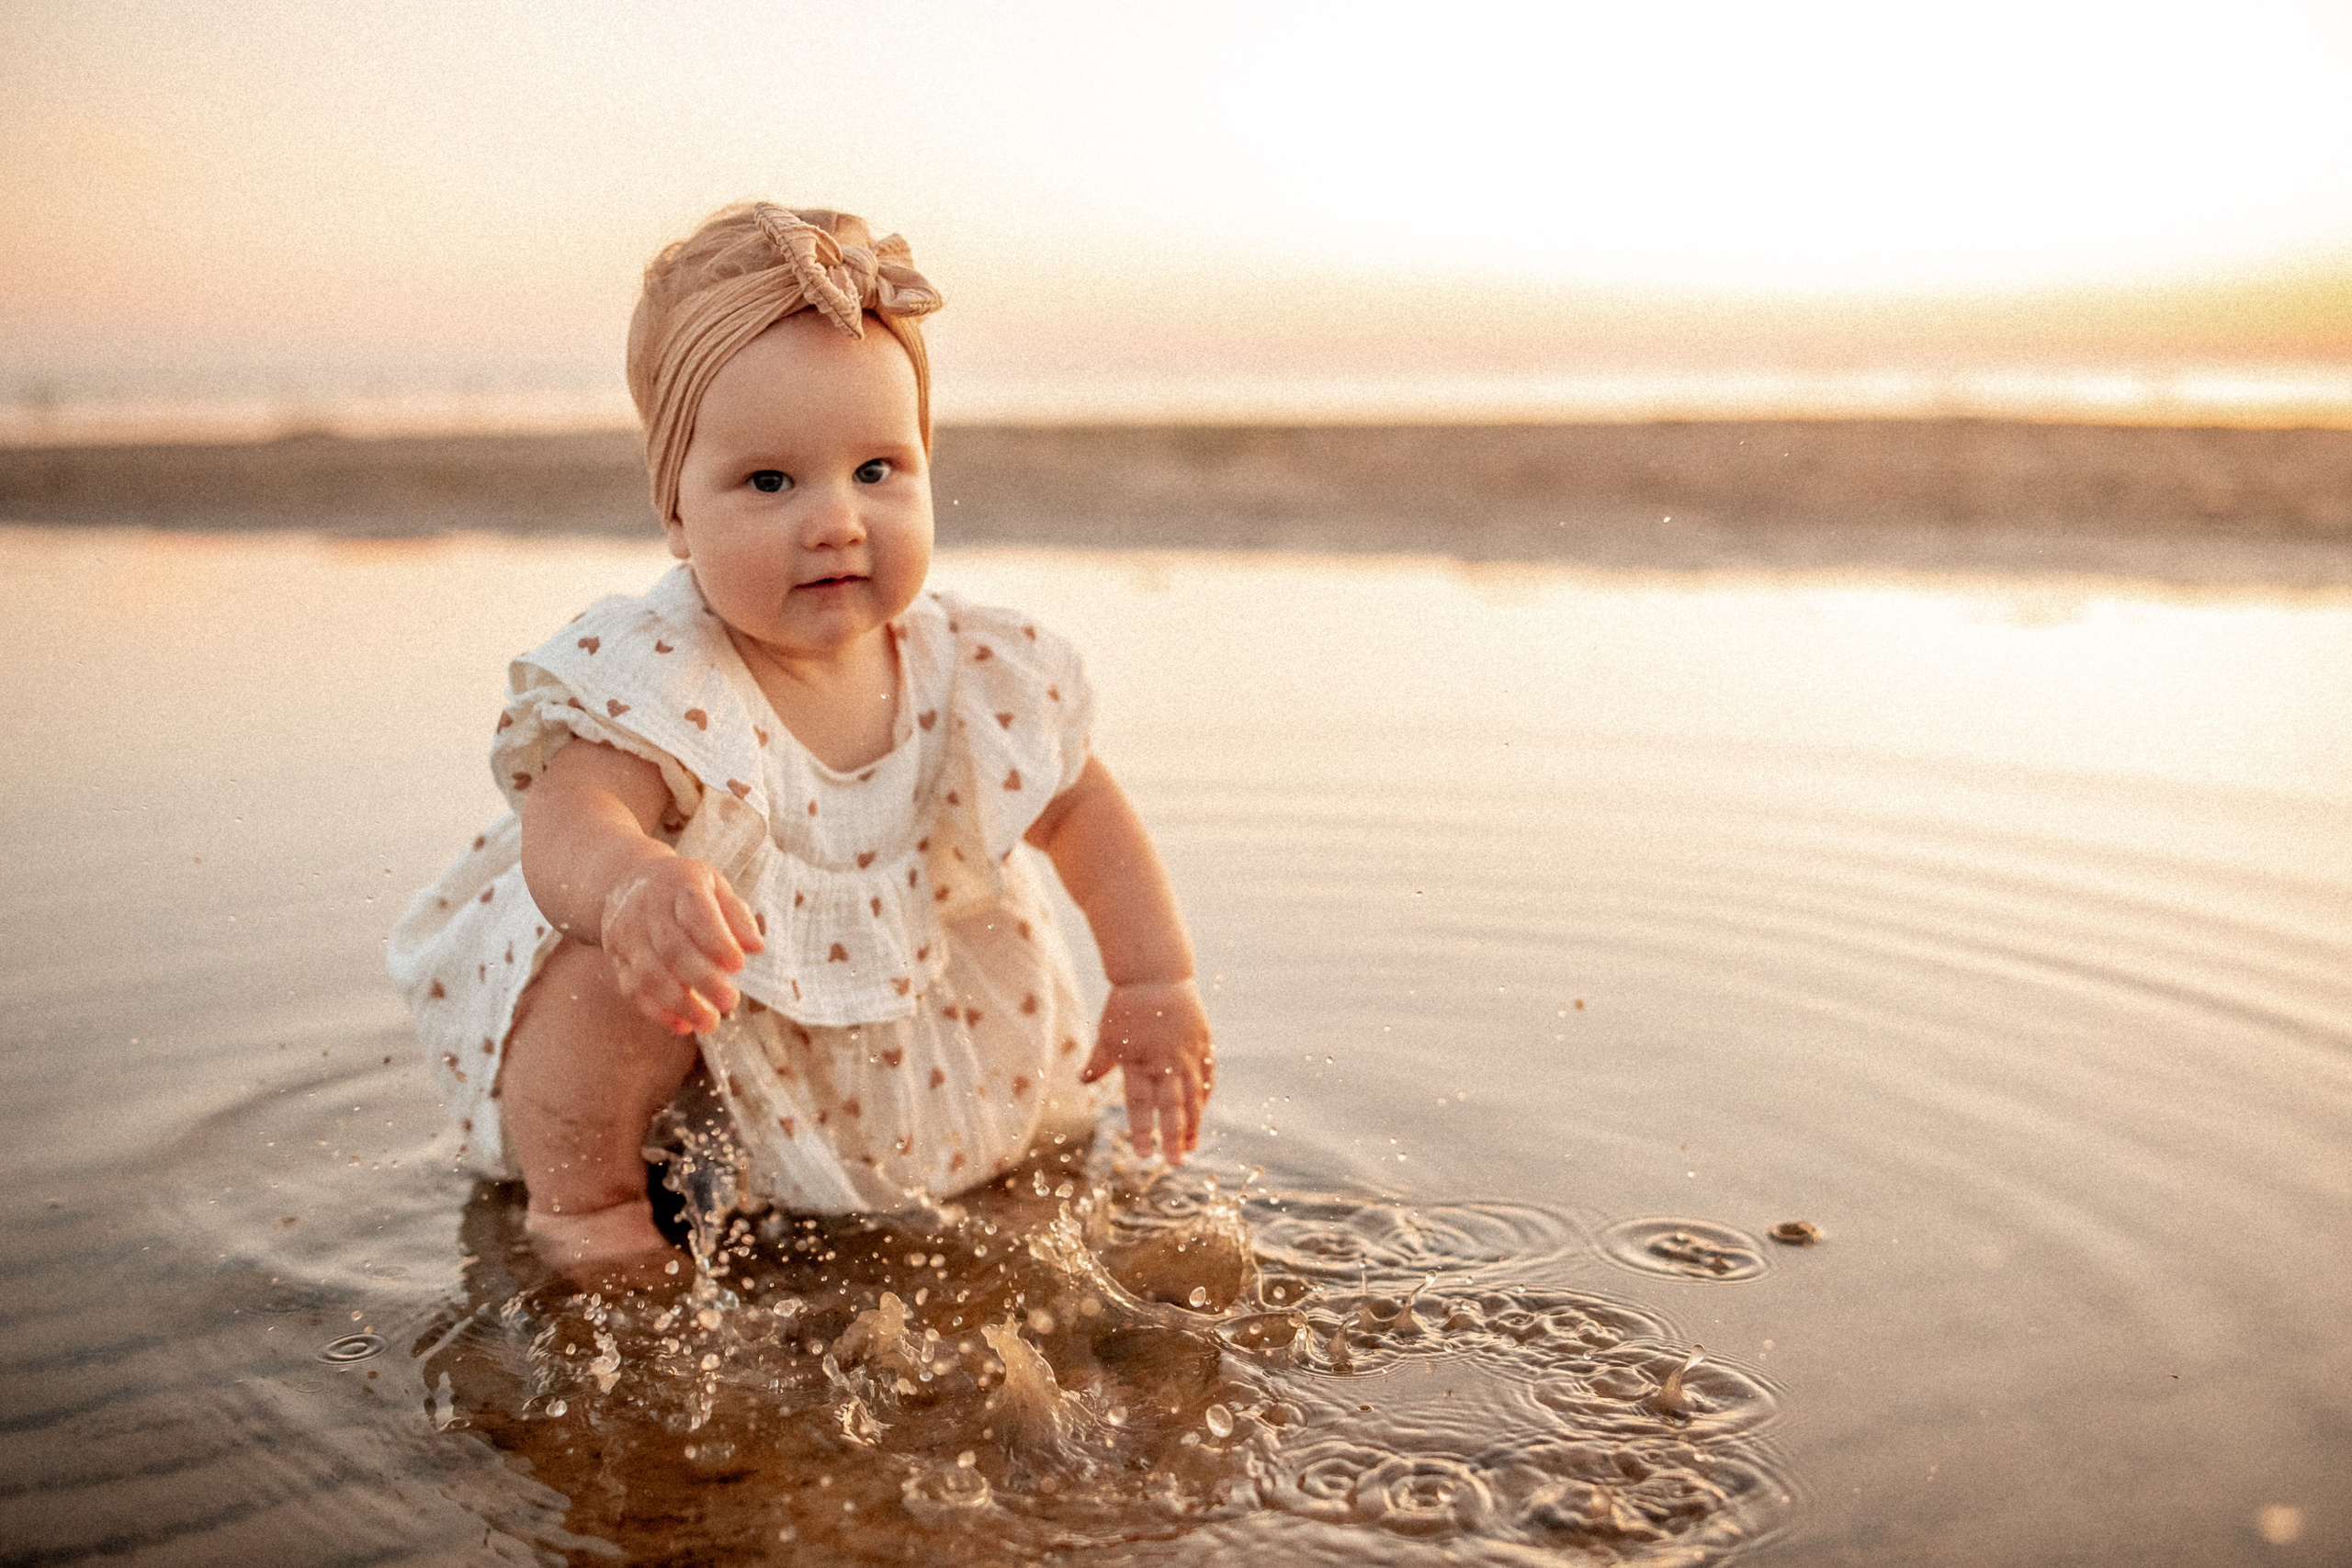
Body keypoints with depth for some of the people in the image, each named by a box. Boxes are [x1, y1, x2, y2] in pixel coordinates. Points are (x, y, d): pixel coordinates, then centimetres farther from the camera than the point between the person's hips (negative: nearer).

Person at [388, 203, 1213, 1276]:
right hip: (689, 1029, -5)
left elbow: (1079, 807, -1)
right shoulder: (655, 679, -29)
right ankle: (582, 1200, -4)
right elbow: (564, 822, -44)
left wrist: (1157, 980, -5)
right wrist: (632, 884, -67)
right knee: (615, 967, -31)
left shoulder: (968, 672, -15)